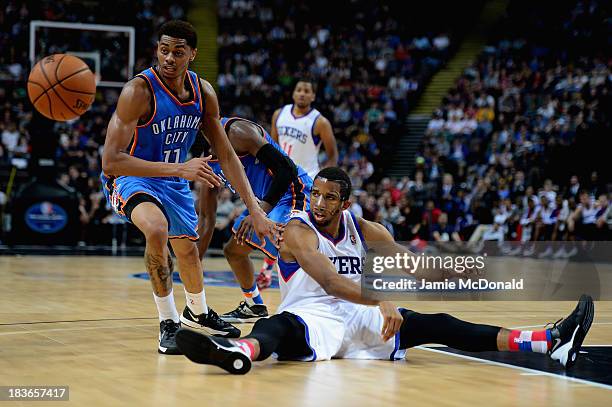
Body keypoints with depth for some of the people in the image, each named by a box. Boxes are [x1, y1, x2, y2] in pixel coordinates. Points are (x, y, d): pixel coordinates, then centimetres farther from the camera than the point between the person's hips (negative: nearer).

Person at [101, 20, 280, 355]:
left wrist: (255, 211, -8)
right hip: (130, 177, -6)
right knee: (157, 230, -35)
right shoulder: (139, 91, -30)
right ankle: (168, 323, -16)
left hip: (174, 179, 6)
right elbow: (110, 161, -36)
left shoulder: (203, 92, -11)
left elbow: (226, 155, -2)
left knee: (188, 250, 21)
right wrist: (179, 169, -44)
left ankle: (198, 314, 52)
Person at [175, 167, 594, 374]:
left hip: (358, 317, 5)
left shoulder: (364, 230, 7)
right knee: (279, 325, -40)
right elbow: (330, 282, -27)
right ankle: (241, 351, -79)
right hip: (312, 318, -5)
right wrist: (381, 301, -41)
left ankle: (550, 342, -13)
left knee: (435, 325, -7)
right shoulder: (298, 232, -11)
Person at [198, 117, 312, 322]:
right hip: (264, 201, 11)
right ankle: (253, 307, 44)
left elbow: (286, 168, -27)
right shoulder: (209, 162, 7)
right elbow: (206, 218, 13)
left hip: (292, 193, -11)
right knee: (233, 250, 23)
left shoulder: (236, 131, -21)